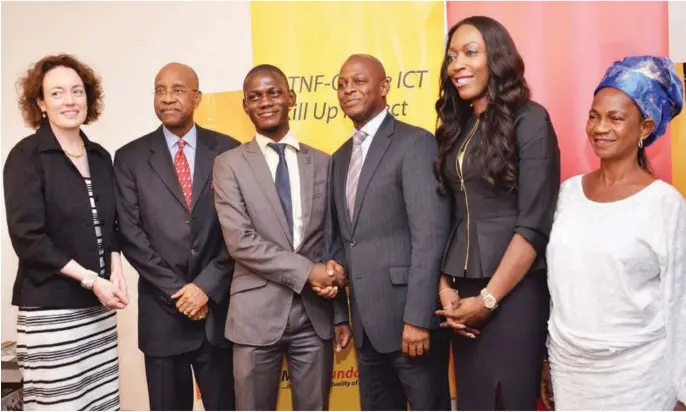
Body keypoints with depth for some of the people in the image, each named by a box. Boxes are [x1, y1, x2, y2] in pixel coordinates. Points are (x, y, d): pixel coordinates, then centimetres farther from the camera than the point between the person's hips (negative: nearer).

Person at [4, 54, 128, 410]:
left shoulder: (100, 157, 11)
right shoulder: (26, 156, -6)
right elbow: (27, 238, -13)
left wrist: (115, 274, -1)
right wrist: (90, 280, -14)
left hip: (99, 306, 5)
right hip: (50, 308, -5)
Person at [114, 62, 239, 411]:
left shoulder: (228, 150, 2)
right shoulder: (130, 158, 3)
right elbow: (131, 234, -3)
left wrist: (206, 285, -10)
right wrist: (178, 292, -9)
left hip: (220, 305, 0)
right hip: (162, 310, 0)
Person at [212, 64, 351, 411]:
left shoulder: (322, 163, 7)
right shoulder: (229, 164, 0)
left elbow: (333, 241, 9)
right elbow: (239, 240, -11)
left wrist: (341, 313, 7)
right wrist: (306, 271, -17)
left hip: (316, 315, 2)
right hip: (257, 315, -2)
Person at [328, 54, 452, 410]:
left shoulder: (415, 143, -8)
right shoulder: (341, 157, 16)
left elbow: (429, 235, -16)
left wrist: (417, 317, -19)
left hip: (408, 315, -7)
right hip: (365, 321, 7)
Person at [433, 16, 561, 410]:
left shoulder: (529, 120, -8)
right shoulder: (455, 126, 9)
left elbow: (534, 223, -13)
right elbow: (448, 215, 10)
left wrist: (489, 298, -13)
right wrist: (446, 285, 0)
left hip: (514, 292, -5)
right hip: (463, 291, 6)